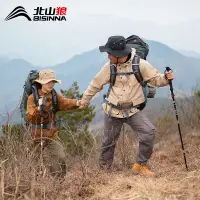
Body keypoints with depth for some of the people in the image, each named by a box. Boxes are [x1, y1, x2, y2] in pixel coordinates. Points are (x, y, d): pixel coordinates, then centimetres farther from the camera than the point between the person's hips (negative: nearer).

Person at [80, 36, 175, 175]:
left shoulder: (140, 64, -12)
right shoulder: (109, 67, -6)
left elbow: (155, 79, -2)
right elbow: (96, 84, 8)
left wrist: (166, 78, -24)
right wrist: (85, 99, 19)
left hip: (133, 110, -1)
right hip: (113, 111, 1)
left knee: (149, 132, -21)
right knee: (109, 142, 10)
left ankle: (140, 165, -4)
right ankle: (104, 170, 33)